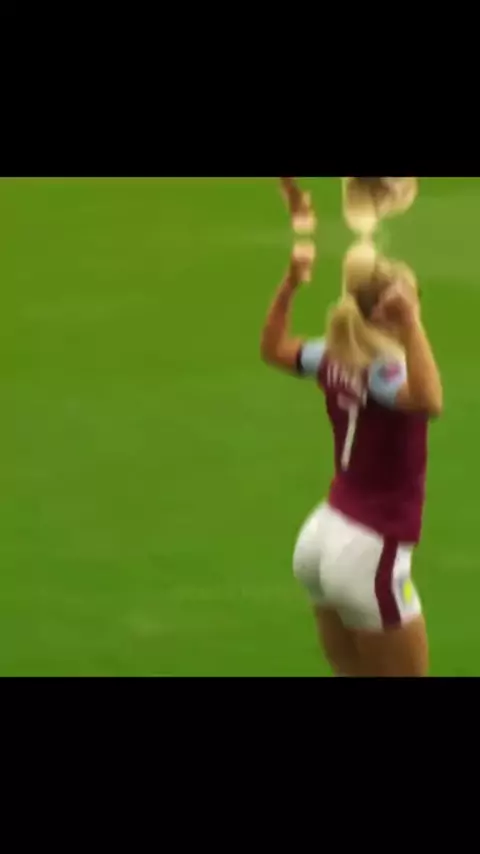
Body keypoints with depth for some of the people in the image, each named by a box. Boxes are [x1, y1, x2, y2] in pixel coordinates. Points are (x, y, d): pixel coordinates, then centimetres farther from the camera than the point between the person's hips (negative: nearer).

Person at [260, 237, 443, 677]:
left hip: (325, 536, 8)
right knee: (407, 670, 8)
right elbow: (429, 401, -47)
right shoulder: (383, 371, -23)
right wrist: (410, 323, -48)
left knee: (354, 671, 21)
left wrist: (290, 285, 16)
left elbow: (274, 349, 22)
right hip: (368, 553, -8)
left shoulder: (335, 361, 0)